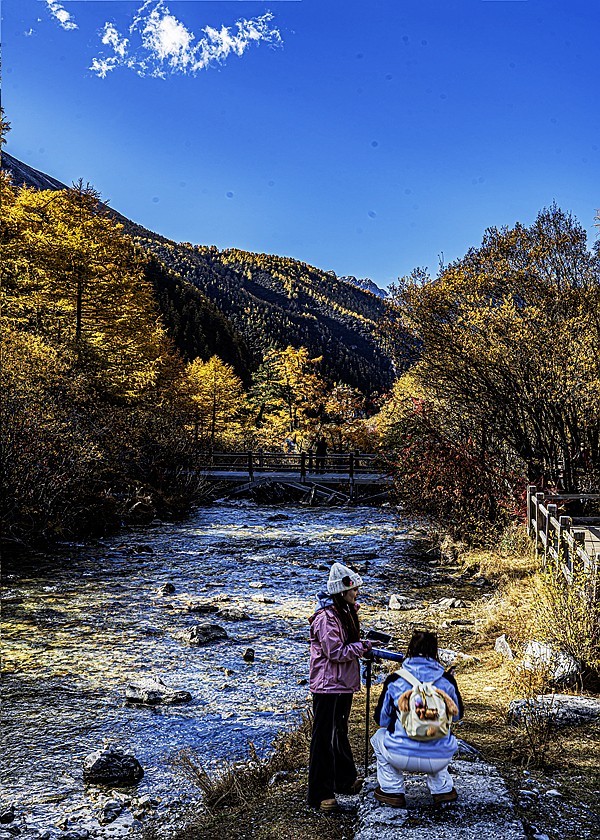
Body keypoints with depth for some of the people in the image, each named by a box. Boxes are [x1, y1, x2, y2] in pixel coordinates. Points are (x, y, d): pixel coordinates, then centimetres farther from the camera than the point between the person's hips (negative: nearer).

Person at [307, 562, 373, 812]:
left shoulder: (345, 612, 9)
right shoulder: (326, 617, -22)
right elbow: (335, 652, -24)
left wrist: (363, 647, 4)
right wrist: (363, 646, -16)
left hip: (343, 686, 10)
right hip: (328, 687, -10)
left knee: (339, 734, 23)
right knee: (324, 739, -1)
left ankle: (345, 780, 38)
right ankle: (320, 794, 8)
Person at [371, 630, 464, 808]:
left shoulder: (394, 680, -3)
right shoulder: (447, 680, 0)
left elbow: (381, 720, 8)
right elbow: (457, 715, 16)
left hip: (402, 757, -2)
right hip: (440, 759, 2)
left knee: (379, 737, 30)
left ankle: (392, 791, 24)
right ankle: (442, 789, 29)